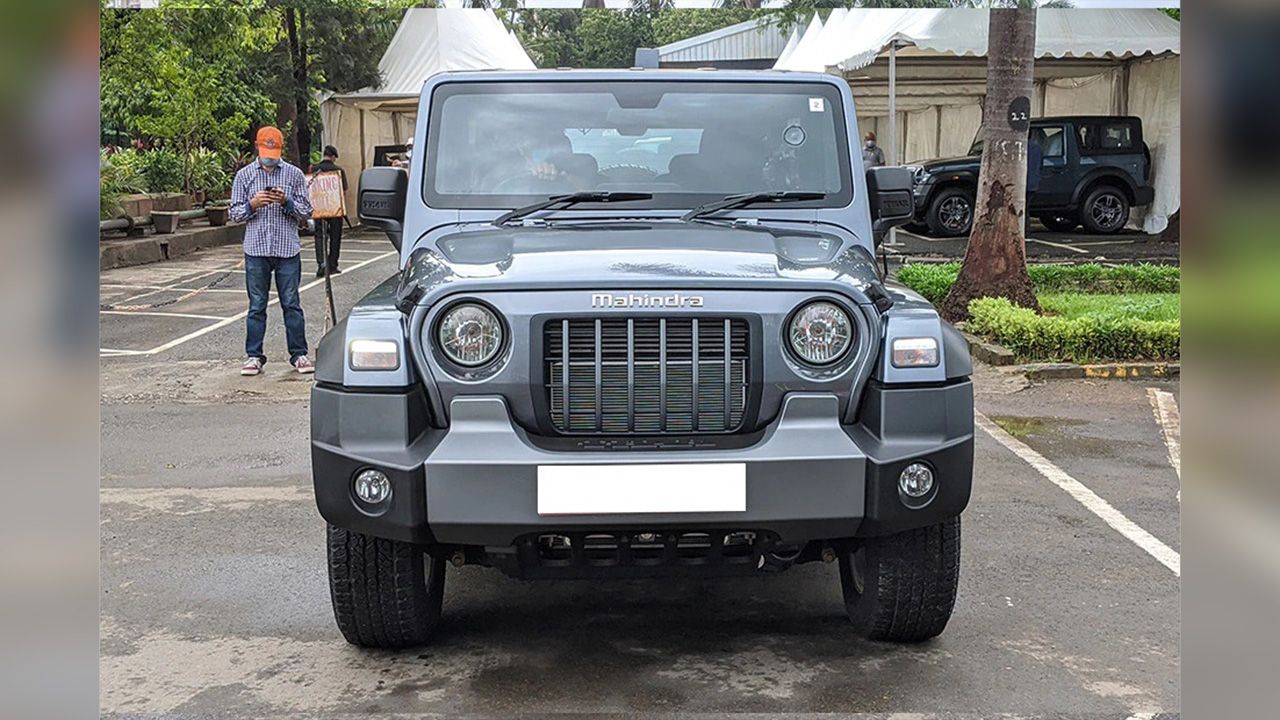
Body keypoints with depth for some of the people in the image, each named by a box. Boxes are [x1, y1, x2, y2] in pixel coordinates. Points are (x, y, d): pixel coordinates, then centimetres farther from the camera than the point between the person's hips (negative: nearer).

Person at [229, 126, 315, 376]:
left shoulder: (294, 174, 5)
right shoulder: (244, 175, 8)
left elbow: (307, 211, 4)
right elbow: (235, 213, 7)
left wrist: (287, 202, -14)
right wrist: (252, 204, -13)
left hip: (287, 249, -1)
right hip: (256, 250, 1)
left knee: (291, 304, 2)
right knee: (257, 306, 4)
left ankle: (299, 354, 9)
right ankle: (254, 355, 10)